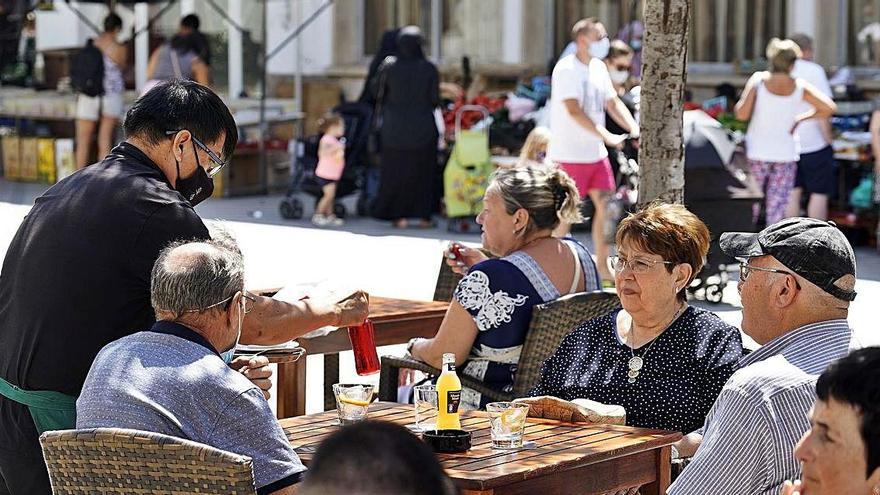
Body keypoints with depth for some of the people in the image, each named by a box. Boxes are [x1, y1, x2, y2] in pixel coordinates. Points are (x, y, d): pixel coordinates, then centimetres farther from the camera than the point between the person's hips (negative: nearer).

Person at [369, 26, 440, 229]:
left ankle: (399, 215, 8)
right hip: (423, 127, -1)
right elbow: (435, 100, -7)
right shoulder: (429, 69, -10)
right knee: (423, 170, 10)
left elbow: (376, 92, 1)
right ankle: (424, 216, 9)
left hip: (395, 127, 1)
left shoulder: (389, 67, -8)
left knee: (396, 169, 10)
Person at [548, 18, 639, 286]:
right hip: (570, 153, -8)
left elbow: (613, 103, 11)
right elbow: (574, 111, -25)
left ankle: (602, 267, 15)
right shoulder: (567, 69, -15)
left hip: (596, 152, 8)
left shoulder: (598, 67, 11)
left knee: (605, 204, 6)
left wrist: (634, 128, -6)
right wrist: (607, 136, -32)